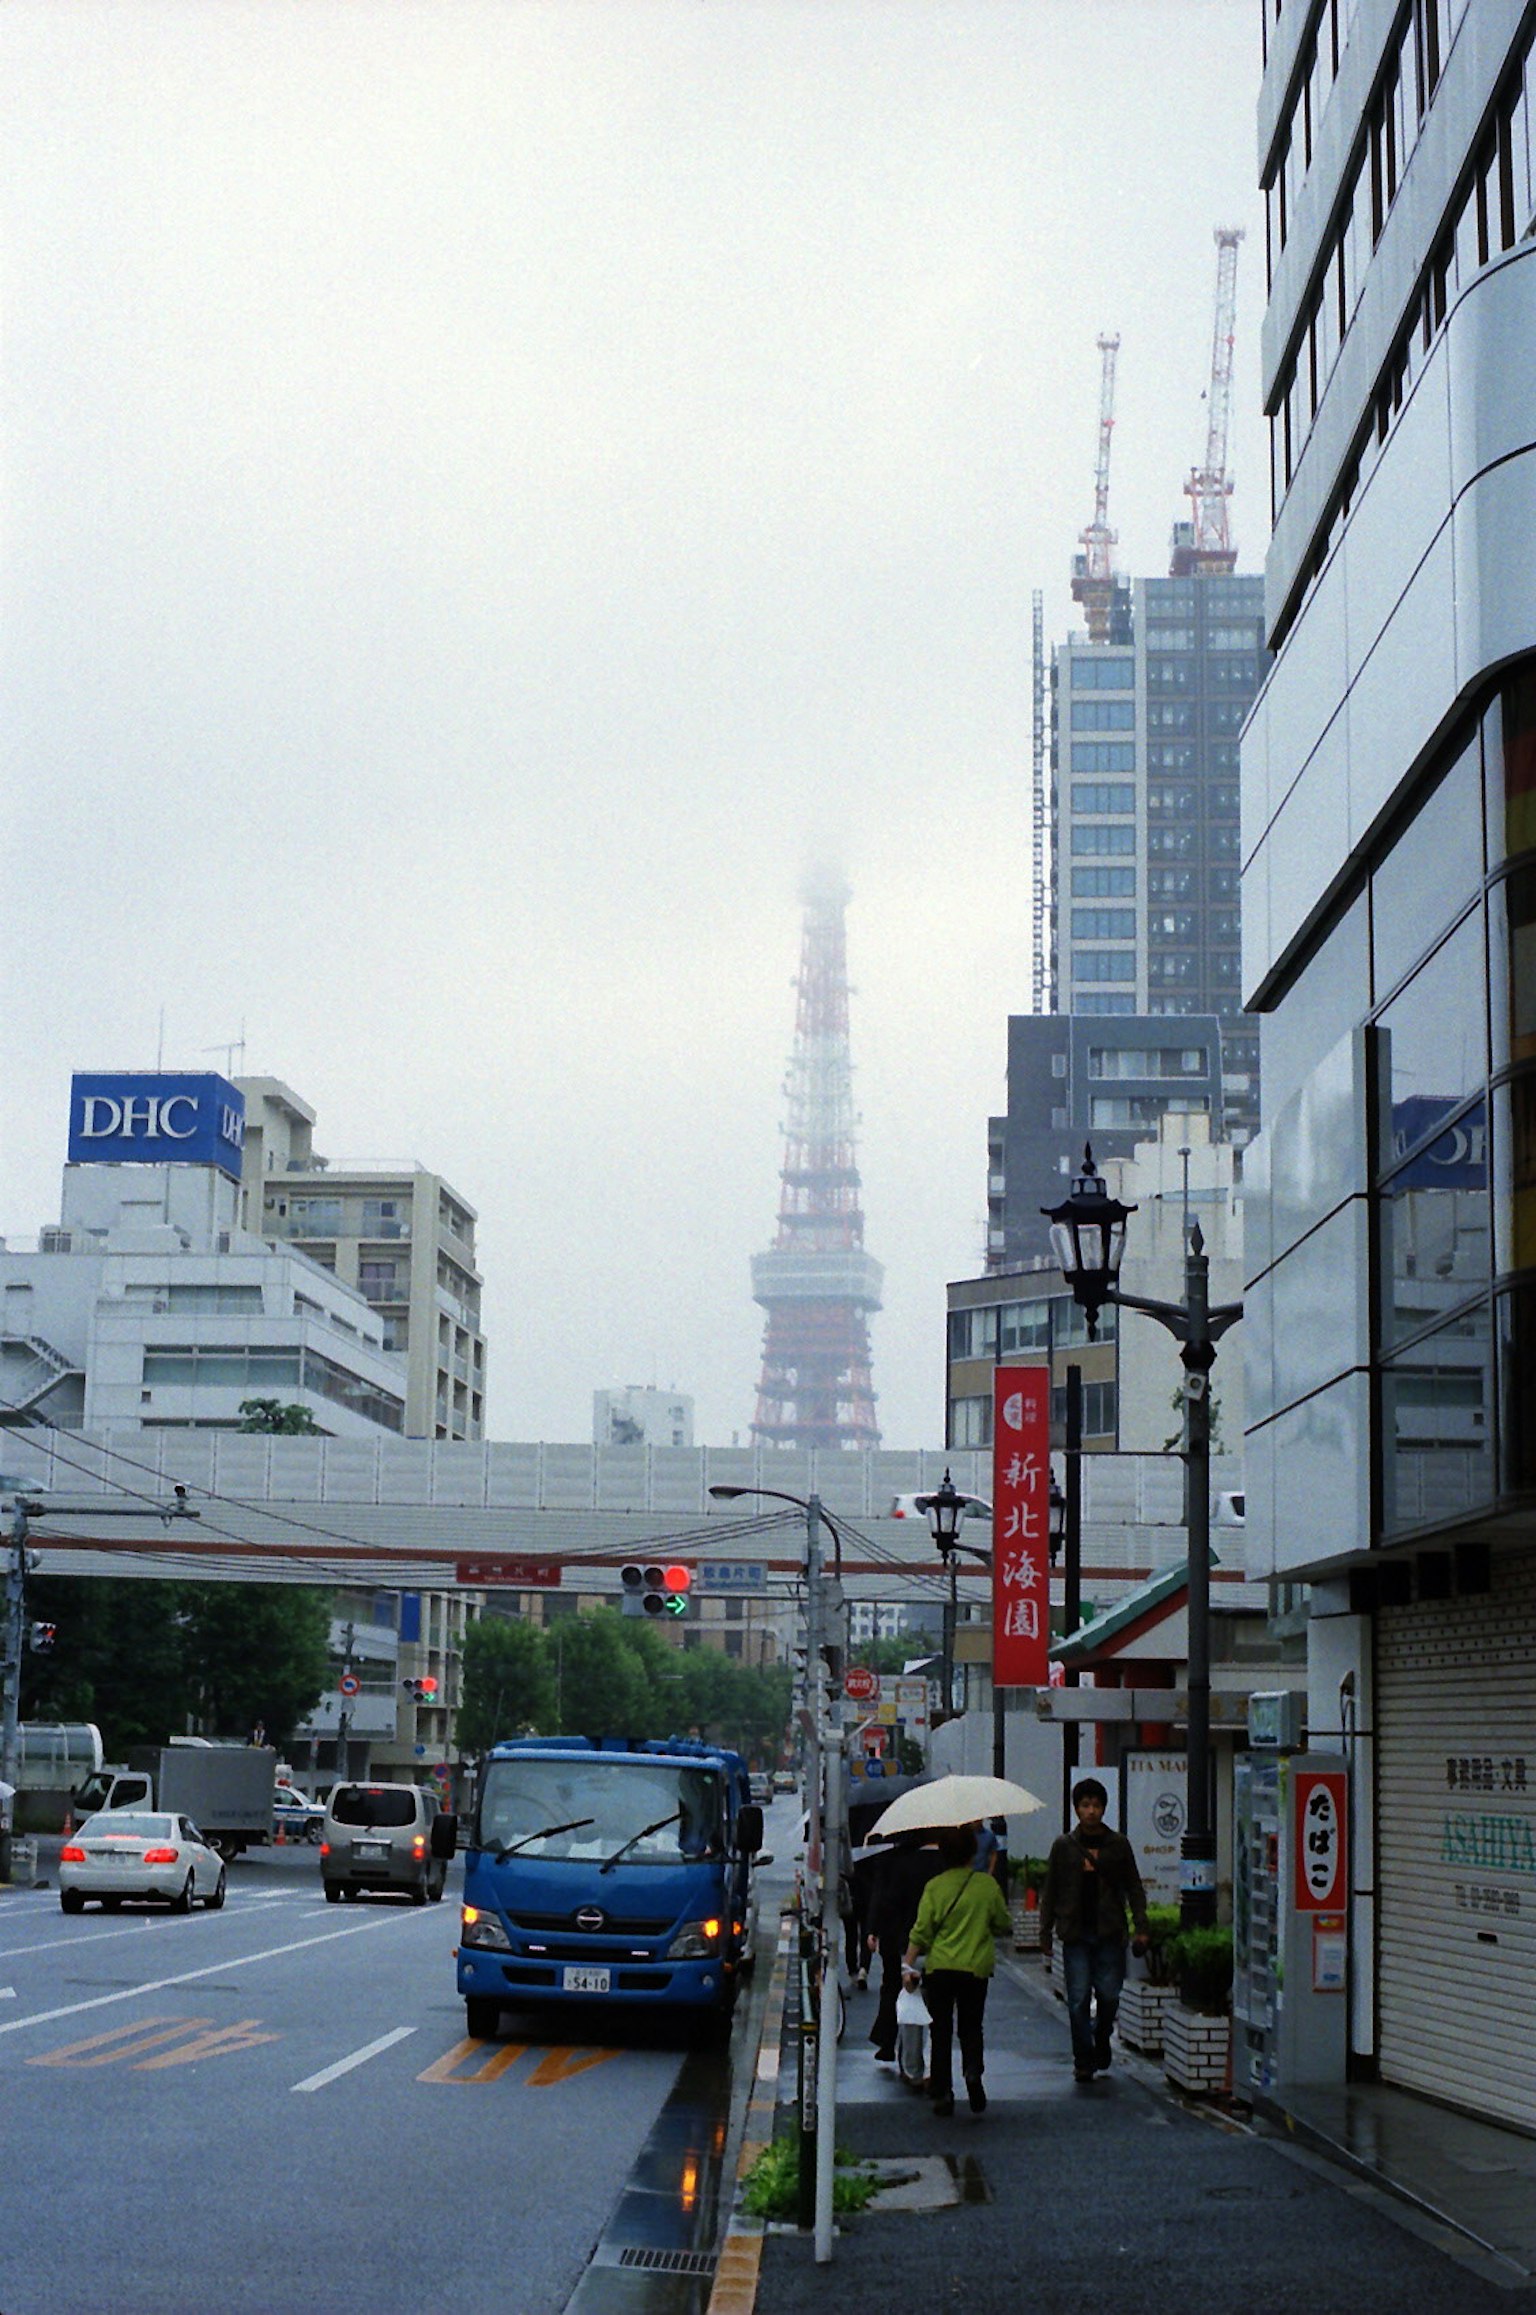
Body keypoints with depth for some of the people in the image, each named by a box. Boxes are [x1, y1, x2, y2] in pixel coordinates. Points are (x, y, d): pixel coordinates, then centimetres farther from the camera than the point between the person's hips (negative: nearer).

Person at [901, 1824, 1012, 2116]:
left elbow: (921, 1931, -6)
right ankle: (973, 2071, -13)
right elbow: (1003, 1925, 7)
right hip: (977, 1966, 1)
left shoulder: (935, 1887, -5)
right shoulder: (987, 1884, -2)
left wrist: (909, 1965, 0)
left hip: (940, 1967, -1)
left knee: (941, 2031, 9)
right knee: (971, 2027, 14)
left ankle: (942, 2093, 5)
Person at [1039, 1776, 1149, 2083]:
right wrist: (1045, 1932, 6)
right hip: (1075, 1934, 0)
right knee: (1079, 2000, -3)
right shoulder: (1064, 1846, 5)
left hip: (1109, 1934, 0)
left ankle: (1101, 2043, 28)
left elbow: (1134, 1888, 8)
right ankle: (1084, 2061, 3)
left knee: (1109, 1996, 2)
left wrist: (1140, 1928, 0)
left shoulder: (1118, 1845, 5)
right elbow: (1050, 1892, 9)